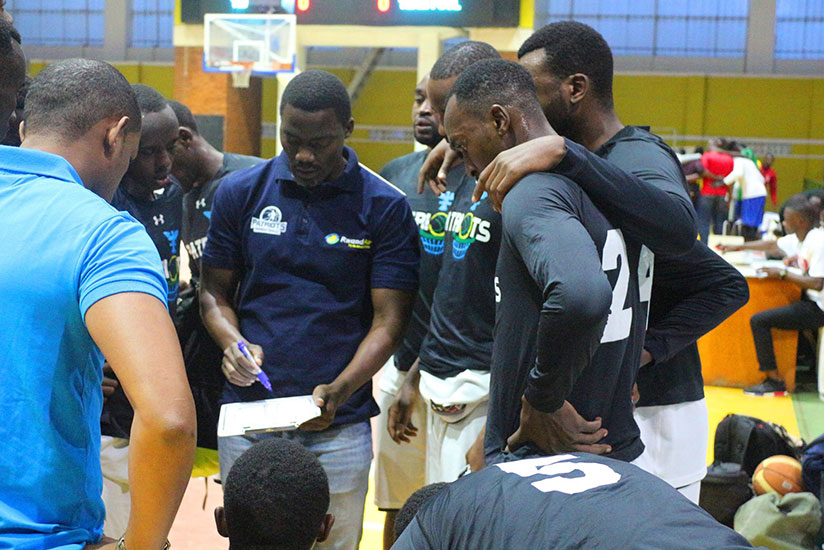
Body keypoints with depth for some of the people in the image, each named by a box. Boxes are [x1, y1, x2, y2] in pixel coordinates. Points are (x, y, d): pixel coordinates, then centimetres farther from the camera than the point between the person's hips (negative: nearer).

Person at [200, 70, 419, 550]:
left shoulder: (384, 208, -2)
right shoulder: (241, 192, 5)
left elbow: (389, 320, -3)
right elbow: (214, 292, 12)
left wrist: (339, 391, -19)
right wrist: (233, 342, -10)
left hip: (339, 427, -2)